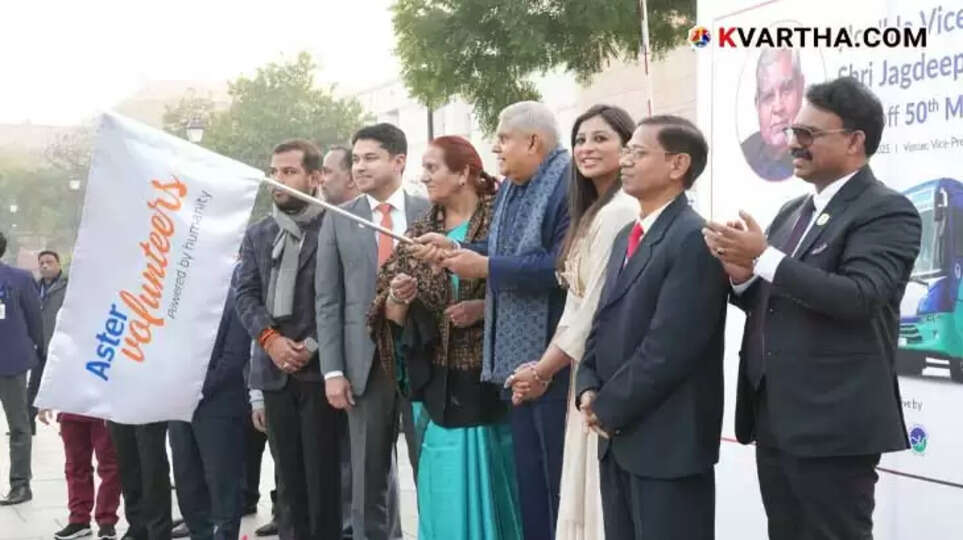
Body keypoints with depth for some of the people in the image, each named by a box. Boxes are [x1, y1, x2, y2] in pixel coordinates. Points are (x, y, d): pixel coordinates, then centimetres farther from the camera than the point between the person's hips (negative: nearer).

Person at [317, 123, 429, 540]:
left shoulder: (432, 213, 4)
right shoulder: (338, 221, 7)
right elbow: (328, 300, 4)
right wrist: (332, 370, -3)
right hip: (366, 360, 1)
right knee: (369, 475, 8)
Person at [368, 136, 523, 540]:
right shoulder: (418, 235, 9)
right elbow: (390, 315, 7)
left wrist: (484, 308, -18)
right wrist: (397, 298, -13)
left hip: (490, 381, -4)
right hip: (438, 386, 4)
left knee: (491, 491, 2)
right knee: (446, 494, 7)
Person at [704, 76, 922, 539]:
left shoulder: (888, 212, -9)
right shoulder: (792, 211, 16)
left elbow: (858, 297, -24)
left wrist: (765, 257, -22)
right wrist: (742, 275, -5)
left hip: (834, 424, -8)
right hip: (774, 420, 8)